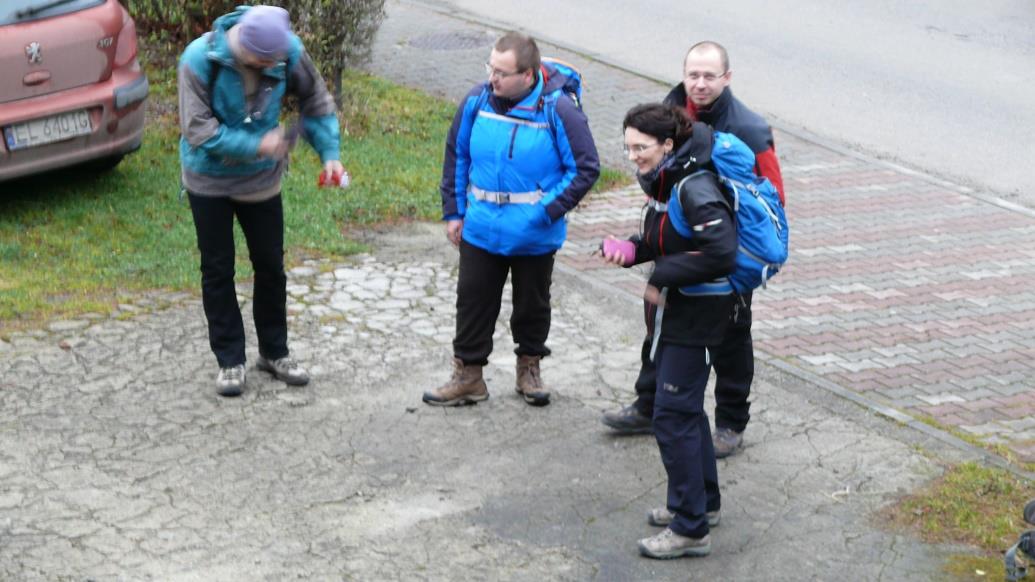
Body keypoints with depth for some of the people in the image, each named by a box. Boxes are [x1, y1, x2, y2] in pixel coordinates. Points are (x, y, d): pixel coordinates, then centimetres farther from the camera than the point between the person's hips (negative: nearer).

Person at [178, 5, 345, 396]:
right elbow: (197, 129, -26)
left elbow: (316, 100, -2)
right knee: (217, 270, 5)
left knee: (271, 266, 11)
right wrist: (256, 145, -30)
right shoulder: (200, 59, -26)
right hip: (210, 180, -2)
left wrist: (329, 153, -10)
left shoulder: (288, 52, -18)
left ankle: (274, 352, 27)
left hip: (262, 179, 3)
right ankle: (230, 361, 16)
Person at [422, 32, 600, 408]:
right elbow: (456, 156, 7)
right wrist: (453, 211, 6)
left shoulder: (558, 110, -16)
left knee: (532, 303, 15)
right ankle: (468, 376, 21)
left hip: (535, 235, -2)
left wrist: (549, 210, -17)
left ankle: (530, 369, 35)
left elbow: (586, 168, -10)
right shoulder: (478, 101, -6)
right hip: (479, 231, 2)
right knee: (473, 302, 8)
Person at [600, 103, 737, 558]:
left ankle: (690, 528, 3)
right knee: (685, 407, 21)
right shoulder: (663, 181, 6)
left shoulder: (694, 189, -23)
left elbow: (722, 255, -30)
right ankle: (704, 501, 37)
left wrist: (662, 277, -22)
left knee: (673, 415, -6)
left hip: (695, 316, -10)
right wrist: (630, 250, -1)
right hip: (673, 310, 10)